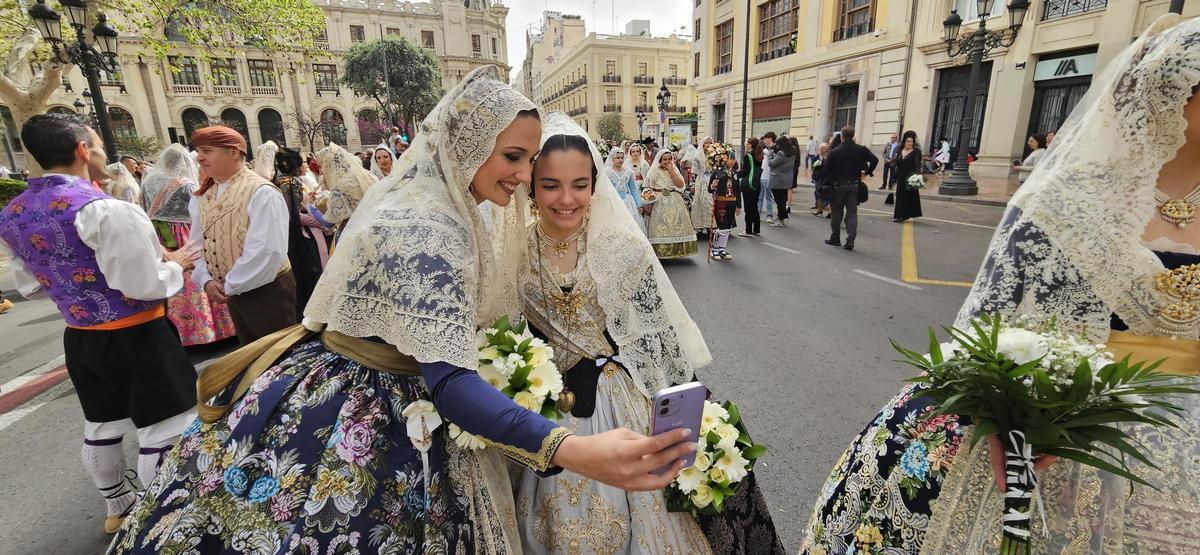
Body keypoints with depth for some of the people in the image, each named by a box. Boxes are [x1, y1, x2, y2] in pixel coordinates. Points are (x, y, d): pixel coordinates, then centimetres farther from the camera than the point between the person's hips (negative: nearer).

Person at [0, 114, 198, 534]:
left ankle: (118, 506, 42)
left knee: (102, 426, 23)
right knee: (163, 430, 5)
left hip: (80, 338, 8)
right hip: (136, 338, -8)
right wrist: (175, 263, -6)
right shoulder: (104, 209, -22)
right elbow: (144, 286, -24)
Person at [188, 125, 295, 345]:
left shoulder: (261, 192, -19)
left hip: (266, 290, -7)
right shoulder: (202, 196, 7)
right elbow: (198, 242, 11)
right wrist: (206, 280, -5)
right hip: (230, 292, 7)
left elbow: (265, 251, -25)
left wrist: (231, 285, -16)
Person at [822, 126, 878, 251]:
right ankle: (850, 240, -8)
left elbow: (826, 170, -9)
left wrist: (825, 184, 1)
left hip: (838, 185, -2)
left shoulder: (835, 152, -9)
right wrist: (868, 172, 8)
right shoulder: (861, 150, -1)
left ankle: (835, 238, 18)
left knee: (837, 213, 9)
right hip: (854, 185, 2)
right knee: (852, 213, 4)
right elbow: (875, 160, -6)